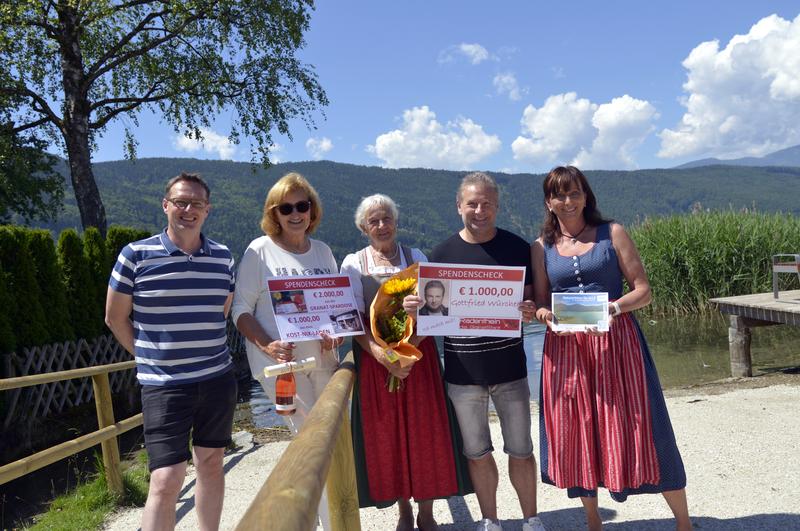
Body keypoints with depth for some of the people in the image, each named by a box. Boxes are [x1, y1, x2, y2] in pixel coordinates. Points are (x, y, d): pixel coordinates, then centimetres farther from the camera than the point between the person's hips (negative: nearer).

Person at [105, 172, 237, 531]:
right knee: (166, 480, -8)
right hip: (163, 386, -4)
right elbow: (115, 318, 3)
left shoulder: (223, 257, 5)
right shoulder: (136, 255, -6)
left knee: (211, 463, 14)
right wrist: (151, 356, 6)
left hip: (218, 380, 4)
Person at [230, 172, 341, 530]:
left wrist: (337, 334, -7)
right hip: (280, 362, -5)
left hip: (322, 359, 6)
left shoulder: (322, 251, 10)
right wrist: (267, 346, -20)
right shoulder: (260, 250, -4)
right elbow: (241, 309, -5)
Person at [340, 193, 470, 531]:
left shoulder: (416, 258, 6)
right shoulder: (353, 264, 4)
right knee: (386, 435, 5)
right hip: (375, 359, 0)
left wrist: (409, 346, -18)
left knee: (424, 432, 3)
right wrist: (381, 354, -20)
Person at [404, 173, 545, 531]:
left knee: (520, 450, 9)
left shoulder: (517, 247, -1)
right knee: (477, 452, 14)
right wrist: (413, 307, -15)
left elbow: (532, 299, 2)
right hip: (462, 370, 1)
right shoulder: (443, 252, 2)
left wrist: (530, 311, -20)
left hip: (509, 366, -1)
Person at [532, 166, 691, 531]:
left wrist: (615, 307, -19)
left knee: (637, 430, 0)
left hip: (615, 342, -2)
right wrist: (545, 315, -14)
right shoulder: (542, 247, 8)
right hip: (566, 348, 2)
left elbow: (643, 291, 0)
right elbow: (541, 304, 9)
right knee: (577, 433, 8)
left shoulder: (612, 234, 3)